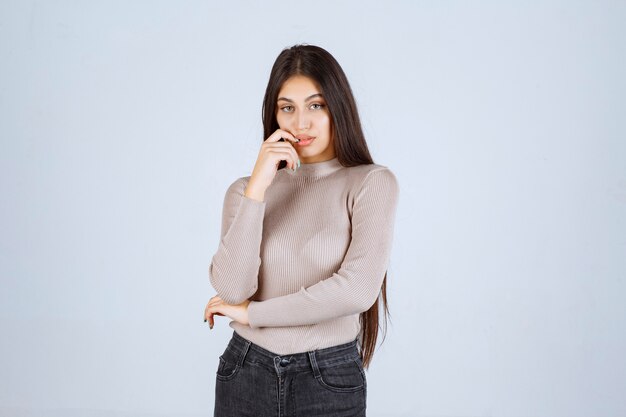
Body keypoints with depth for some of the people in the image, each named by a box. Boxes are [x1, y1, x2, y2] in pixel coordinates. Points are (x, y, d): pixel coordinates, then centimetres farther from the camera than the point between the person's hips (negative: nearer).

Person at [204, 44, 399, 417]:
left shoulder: (372, 183, -7)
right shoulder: (245, 189, 1)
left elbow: (357, 290, -19)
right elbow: (231, 289, -11)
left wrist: (250, 312, -10)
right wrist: (258, 188, -18)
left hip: (329, 380, -2)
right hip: (246, 374, 2)